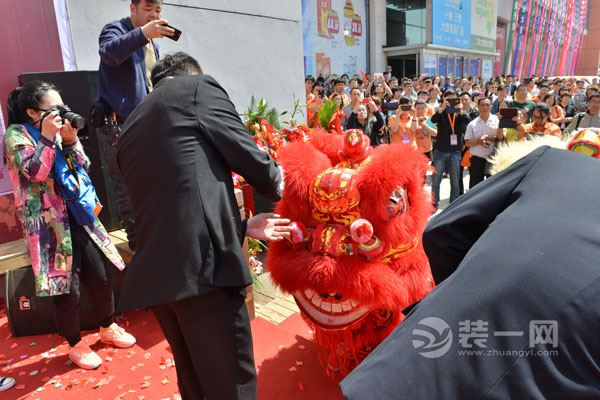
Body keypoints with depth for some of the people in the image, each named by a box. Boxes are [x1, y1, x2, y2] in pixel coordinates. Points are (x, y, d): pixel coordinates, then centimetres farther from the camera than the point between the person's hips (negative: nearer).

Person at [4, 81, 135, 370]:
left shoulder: (58, 132, 13)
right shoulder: (16, 135, -4)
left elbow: (83, 168, 11)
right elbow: (34, 172, -18)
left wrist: (70, 140, -2)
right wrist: (47, 137, -17)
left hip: (78, 217, 6)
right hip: (48, 224, -6)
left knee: (100, 276, 10)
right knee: (67, 289, 1)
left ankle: (108, 328, 33)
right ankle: (75, 345, 23)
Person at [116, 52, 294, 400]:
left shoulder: (130, 130, 25)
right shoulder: (198, 87, 6)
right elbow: (247, 155, 1)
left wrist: (243, 226, 21)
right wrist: (278, 185, 23)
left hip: (154, 273, 8)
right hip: (202, 263, -8)